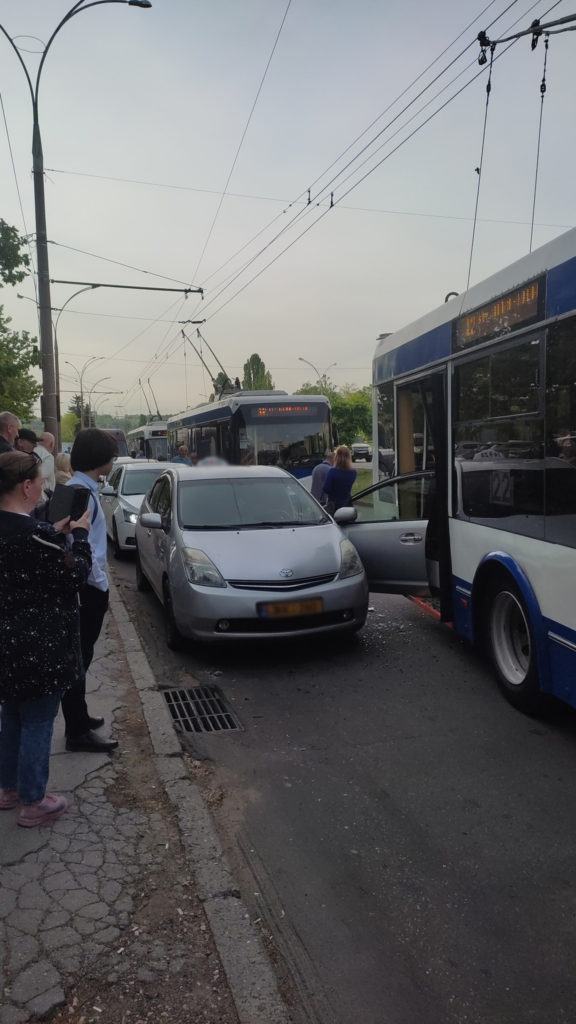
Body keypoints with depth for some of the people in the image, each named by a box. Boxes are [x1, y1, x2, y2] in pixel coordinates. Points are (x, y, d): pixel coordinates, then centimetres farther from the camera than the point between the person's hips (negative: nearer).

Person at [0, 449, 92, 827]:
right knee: (38, 722, 8)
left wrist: (56, 534, 9)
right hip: (39, 646, -9)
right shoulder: (34, 533, -25)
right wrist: (79, 535, -4)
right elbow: (76, 575, -16)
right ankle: (33, 802, 22)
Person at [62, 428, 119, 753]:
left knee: (80, 657, 19)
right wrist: (100, 582, -15)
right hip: (87, 589, -10)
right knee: (78, 659, 0)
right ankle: (78, 732, 11)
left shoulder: (81, 488, 11)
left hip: (86, 587, 10)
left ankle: (78, 718, 33)